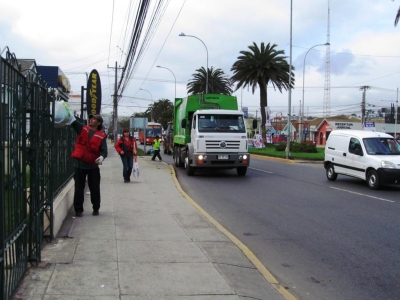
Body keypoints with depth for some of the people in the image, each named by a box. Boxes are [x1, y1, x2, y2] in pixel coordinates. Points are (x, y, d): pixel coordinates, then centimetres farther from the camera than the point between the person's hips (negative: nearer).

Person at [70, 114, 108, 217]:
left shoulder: (101, 136, -1)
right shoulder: (82, 129, 6)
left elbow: (104, 150, -7)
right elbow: (72, 121, -5)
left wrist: (102, 157, -30)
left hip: (93, 165, -1)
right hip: (79, 164, 2)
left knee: (95, 188, 8)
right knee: (79, 188, 6)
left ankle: (96, 208, 24)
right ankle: (78, 209, 15)